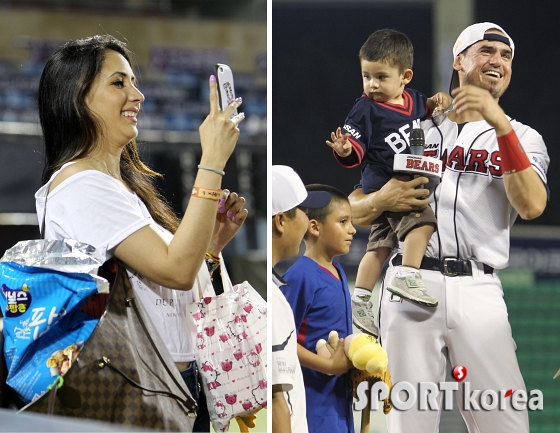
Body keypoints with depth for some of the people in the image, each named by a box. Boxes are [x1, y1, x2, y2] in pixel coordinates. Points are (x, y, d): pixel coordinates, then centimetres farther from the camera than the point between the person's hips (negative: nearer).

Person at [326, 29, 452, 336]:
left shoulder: (413, 99, 2)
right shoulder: (365, 109, -14)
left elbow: (423, 111, 23)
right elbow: (355, 151, -16)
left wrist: (436, 102, 1)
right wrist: (344, 150, -39)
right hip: (384, 186, -7)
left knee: (380, 245, 13)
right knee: (422, 220, -25)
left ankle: (360, 299, 20)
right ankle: (407, 277, -23)